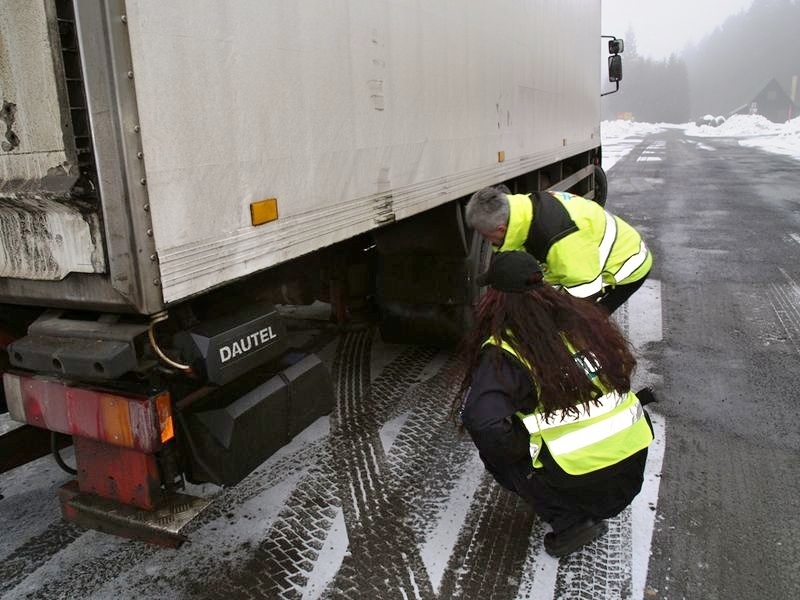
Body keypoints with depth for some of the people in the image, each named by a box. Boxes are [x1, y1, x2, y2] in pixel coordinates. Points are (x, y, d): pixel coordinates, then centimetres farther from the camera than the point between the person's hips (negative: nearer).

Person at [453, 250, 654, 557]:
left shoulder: (503, 351, -15)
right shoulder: (583, 316, 3)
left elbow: (483, 423, -26)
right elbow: (624, 366, 15)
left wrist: (519, 449, -6)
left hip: (580, 481, -6)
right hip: (635, 462, 6)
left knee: (495, 451, 15)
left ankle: (570, 520, 6)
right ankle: (588, 510, 20)